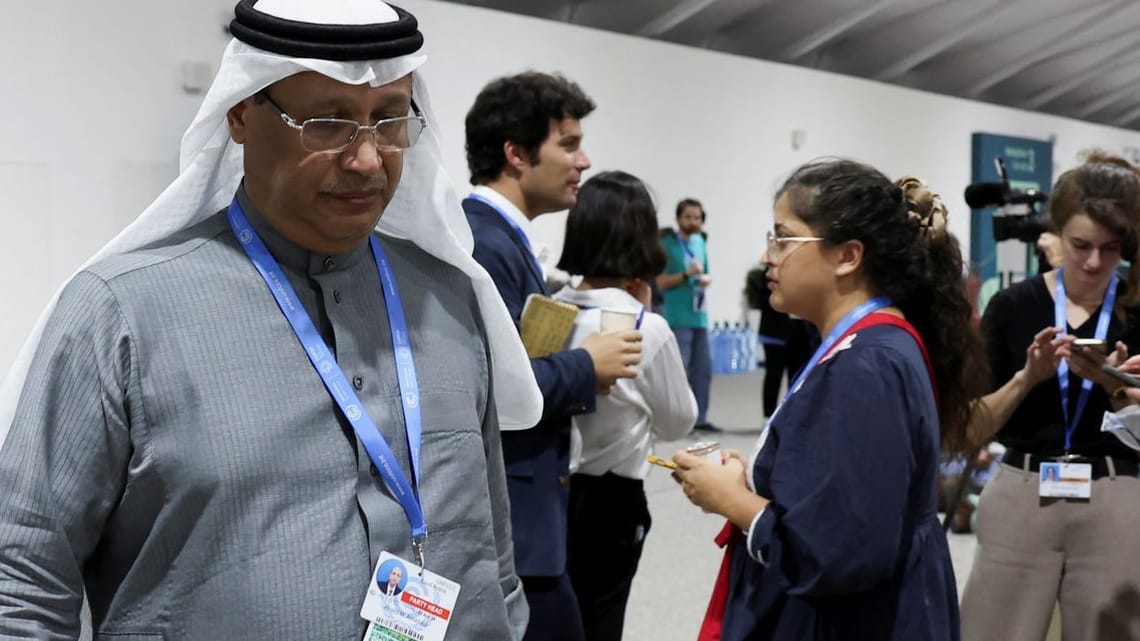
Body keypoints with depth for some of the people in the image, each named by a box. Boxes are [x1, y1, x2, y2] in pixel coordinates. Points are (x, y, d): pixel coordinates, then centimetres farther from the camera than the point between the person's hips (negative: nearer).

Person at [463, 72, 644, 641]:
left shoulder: (498, 235, 13)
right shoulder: (483, 245, -19)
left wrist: (579, 370, 5)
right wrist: (584, 368, -14)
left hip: (506, 512, 11)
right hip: (503, 520, -11)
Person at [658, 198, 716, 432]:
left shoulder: (700, 241, 13)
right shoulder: (667, 243, -6)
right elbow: (662, 282, -8)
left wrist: (706, 279, 0)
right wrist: (687, 275, -21)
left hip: (699, 314, 7)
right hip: (678, 317, -7)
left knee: (703, 369, 9)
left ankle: (700, 417, 17)